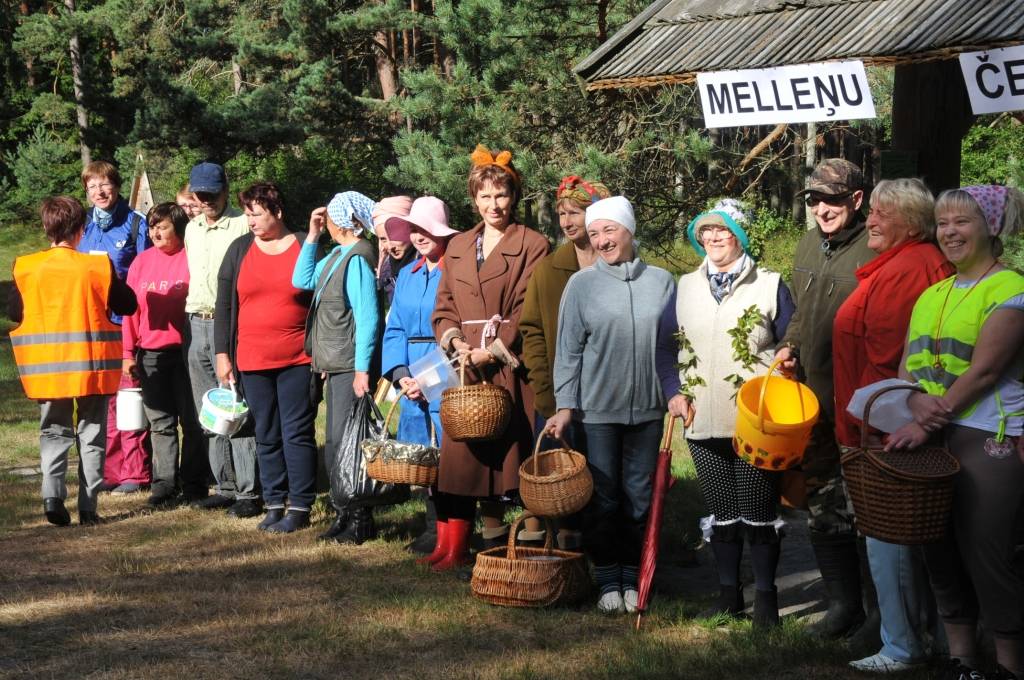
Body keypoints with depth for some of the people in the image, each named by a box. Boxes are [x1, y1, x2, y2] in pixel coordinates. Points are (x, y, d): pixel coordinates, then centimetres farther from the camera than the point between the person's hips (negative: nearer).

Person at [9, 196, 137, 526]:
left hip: (47, 366, 1)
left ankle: (52, 495, -9)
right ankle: (88, 507, 6)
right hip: (91, 365, -1)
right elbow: (128, 304, 1)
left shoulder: (25, 268, -5)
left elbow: (14, 312, 5)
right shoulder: (98, 266, -9)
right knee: (91, 436, 10)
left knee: (54, 434, 12)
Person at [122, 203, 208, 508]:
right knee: (160, 422, 6)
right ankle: (164, 483, 10)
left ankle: (193, 482, 11)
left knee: (192, 420, 3)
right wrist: (128, 352, 7)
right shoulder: (141, 262, 10)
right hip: (150, 355, 4)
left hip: (185, 352, -4)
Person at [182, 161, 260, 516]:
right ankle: (225, 486, 18)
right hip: (196, 324, 7)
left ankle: (249, 491, -5)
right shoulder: (192, 229, 16)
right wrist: (192, 318, 19)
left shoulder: (243, 226, -7)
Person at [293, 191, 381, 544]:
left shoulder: (357, 258, -16)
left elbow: (367, 318, -20)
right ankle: (344, 515, 23)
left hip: (351, 367, -10)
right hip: (335, 366, 10)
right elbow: (302, 280, 21)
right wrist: (312, 236, 13)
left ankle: (360, 521, 4)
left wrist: (362, 369, -21)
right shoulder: (338, 254, 12)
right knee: (335, 445, 14)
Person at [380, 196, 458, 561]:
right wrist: (402, 375, -2)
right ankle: (434, 529, 21)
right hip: (413, 381, 7)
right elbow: (395, 329, 14)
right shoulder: (407, 275, 15)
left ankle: (450, 539, -4)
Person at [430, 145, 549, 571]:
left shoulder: (532, 246, 1)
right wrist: (456, 341, -4)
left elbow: (529, 312, -6)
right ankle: (494, 540, 9)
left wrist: (493, 351, -13)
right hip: (468, 367, 5)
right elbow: (444, 307, 15)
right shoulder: (458, 247, 17)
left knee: (516, 452, -6)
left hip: (512, 367, -5)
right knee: (470, 451, 1)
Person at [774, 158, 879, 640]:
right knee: (823, 509, 14)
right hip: (813, 400, 8)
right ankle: (842, 604, 26)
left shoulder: (873, 250, -14)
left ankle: (880, 613, 12)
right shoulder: (809, 245, 12)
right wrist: (789, 345, 8)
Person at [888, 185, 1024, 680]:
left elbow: (983, 369, -14)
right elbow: (907, 366, 13)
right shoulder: (931, 295, 17)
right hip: (929, 442, 7)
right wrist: (916, 399, -10)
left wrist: (930, 422, -17)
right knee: (943, 553, 10)